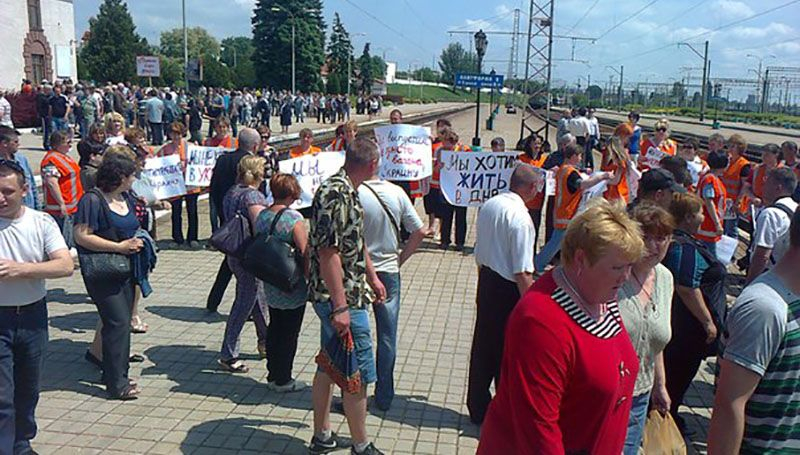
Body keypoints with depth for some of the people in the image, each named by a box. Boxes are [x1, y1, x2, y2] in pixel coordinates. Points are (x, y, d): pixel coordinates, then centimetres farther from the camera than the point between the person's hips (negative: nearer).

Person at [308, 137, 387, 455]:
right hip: (343, 299, -10)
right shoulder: (336, 195, -21)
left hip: (339, 297, 10)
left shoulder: (347, 191, 11)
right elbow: (328, 252, -25)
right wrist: (340, 307, -25)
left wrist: (372, 278, 27)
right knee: (358, 374, 1)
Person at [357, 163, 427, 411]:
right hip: (389, 272, 3)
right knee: (387, 337, 12)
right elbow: (419, 232, -1)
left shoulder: (354, 194, -16)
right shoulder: (397, 193, -3)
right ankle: (384, 397, 21)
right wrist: (400, 259, 7)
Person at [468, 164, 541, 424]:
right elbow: (522, 273, -23)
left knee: (482, 348, 18)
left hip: (485, 283, 8)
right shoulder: (520, 218, -22)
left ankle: (478, 408, 34)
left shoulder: (488, 206, 3)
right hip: (509, 290, -8)